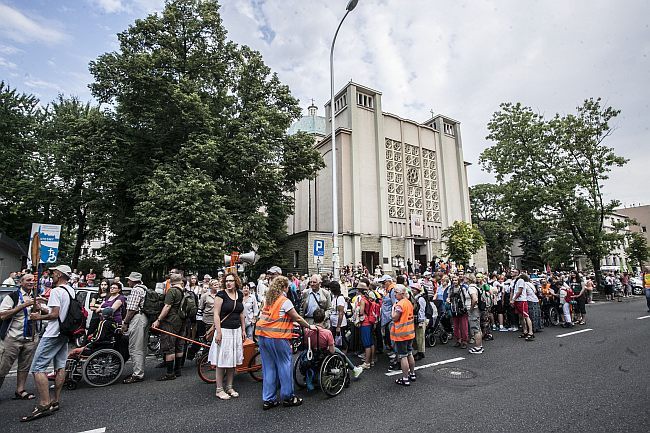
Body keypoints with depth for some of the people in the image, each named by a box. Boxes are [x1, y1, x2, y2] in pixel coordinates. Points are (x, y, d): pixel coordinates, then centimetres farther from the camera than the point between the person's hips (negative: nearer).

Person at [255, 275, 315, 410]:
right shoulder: (285, 301, -10)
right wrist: (310, 326, 7)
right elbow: (297, 318, -7)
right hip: (277, 338, -7)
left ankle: (268, 400, 20)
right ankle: (287, 397, 19)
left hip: (262, 335, 7)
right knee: (284, 366, 7)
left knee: (268, 367, 13)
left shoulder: (268, 300, 11)